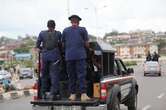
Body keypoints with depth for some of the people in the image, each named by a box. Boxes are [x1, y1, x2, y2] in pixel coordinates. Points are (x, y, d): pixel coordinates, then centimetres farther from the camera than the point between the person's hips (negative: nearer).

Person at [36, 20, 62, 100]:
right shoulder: (58, 33, 2)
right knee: (54, 74, -1)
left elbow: (37, 45, 6)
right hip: (55, 55, -2)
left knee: (44, 74, 12)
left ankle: (44, 94, 16)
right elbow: (61, 44, 2)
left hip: (45, 55, 2)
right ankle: (53, 93, -9)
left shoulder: (42, 33, 4)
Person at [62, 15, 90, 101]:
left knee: (71, 76, 8)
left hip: (69, 56, 2)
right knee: (81, 75, -3)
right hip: (80, 55, -2)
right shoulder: (83, 30, 6)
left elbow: (63, 45, 14)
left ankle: (72, 94, 8)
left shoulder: (65, 30, 12)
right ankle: (83, 94, -9)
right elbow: (87, 44, 4)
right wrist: (85, 47, 25)